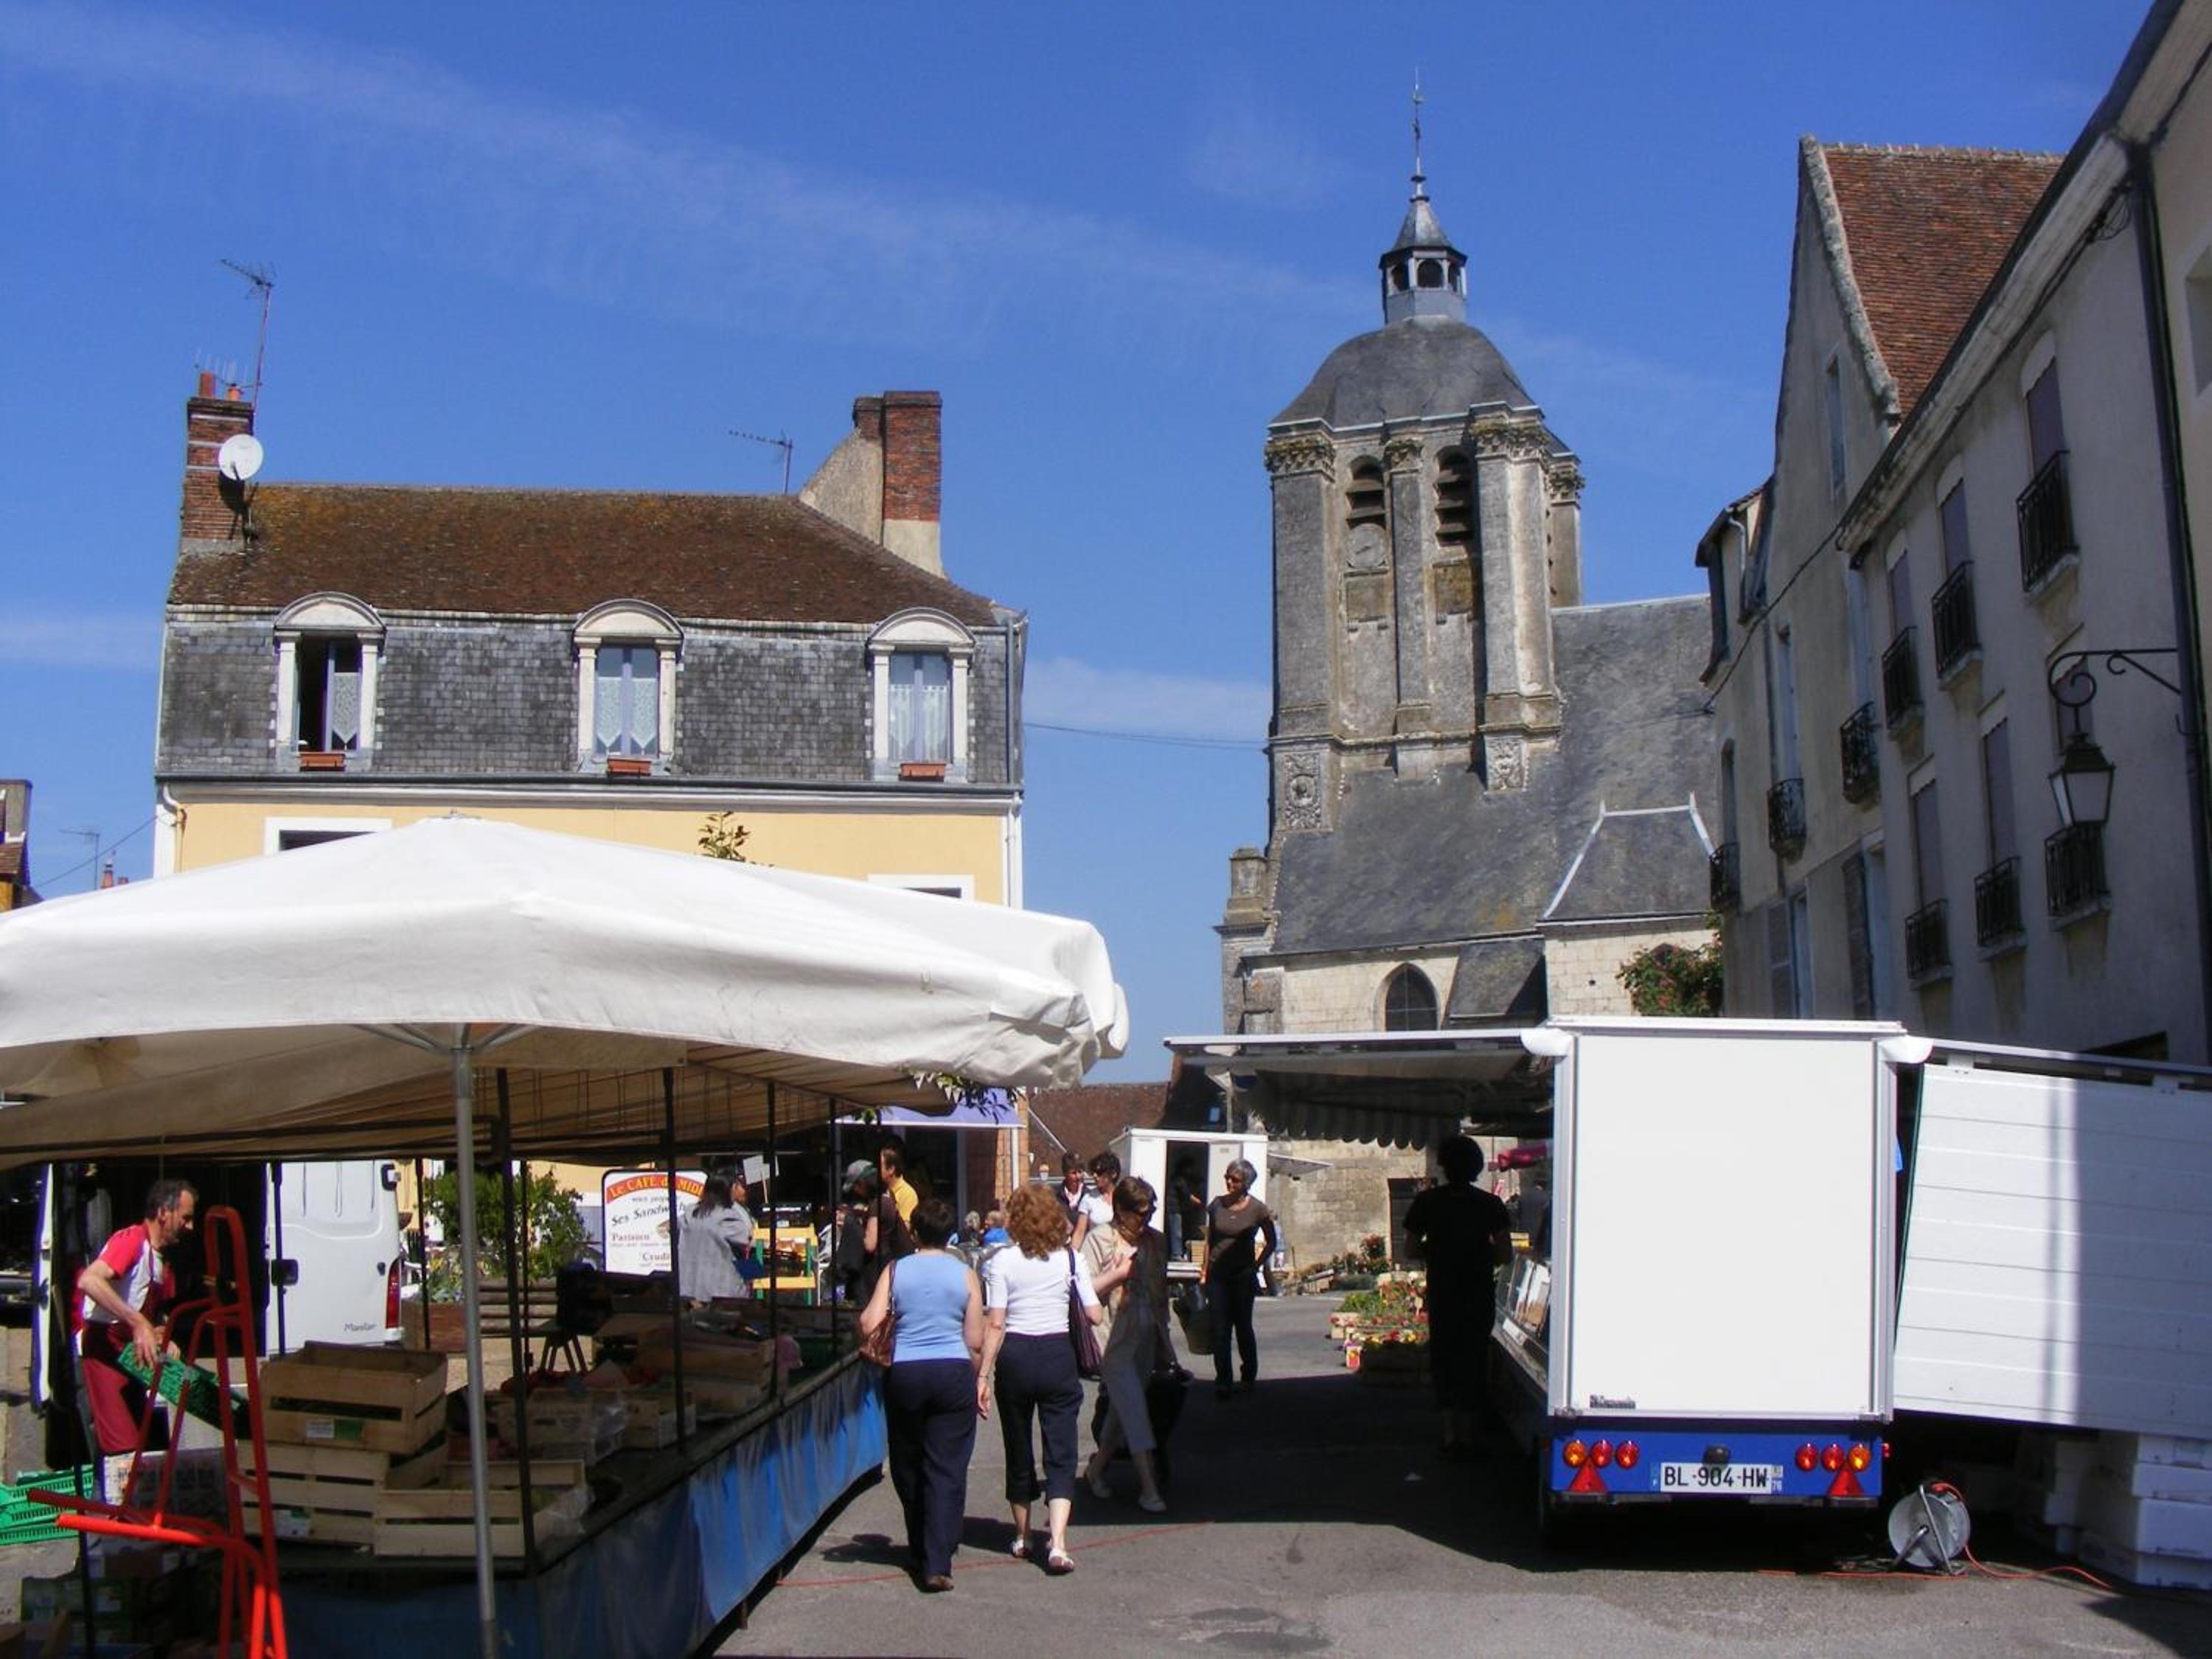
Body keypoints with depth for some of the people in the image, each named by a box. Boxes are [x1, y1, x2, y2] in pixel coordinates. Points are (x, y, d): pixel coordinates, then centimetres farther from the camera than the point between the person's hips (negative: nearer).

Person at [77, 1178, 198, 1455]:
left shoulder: (163, 1260, 15)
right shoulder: (132, 1240, -13)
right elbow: (89, 1281, -30)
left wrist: (163, 1339, 1)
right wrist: (139, 1324, -32)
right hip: (104, 1342, -10)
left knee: (142, 1439, 12)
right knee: (123, 1446, -14)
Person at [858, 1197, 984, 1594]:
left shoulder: (896, 1270, 1)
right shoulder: (965, 1274, 1)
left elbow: (868, 1324, -8)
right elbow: (975, 1342, 1)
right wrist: (976, 1381, 14)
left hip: (904, 1373, 1)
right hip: (953, 1373, -1)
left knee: (908, 1465, 17)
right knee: (947, 1468, 0)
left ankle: (921, 1548, 31)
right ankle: (936, 1564, -8)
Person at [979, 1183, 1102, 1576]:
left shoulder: (1002, 1261, -5)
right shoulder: (1071, 1258, -1)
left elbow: (995, 1324, -9)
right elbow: (1094, 1315, -1)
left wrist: (983, 1375, -5)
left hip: (1014, 1356, 0)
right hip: (1058, 1354, 0)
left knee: (1018, 1451, 15)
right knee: (1061, 1453, 2)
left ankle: (1023, 1539, 27)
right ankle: (1057, 1543, -14)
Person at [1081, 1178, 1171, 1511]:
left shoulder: (1156, 1240, 11)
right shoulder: (1101, 1239, -7)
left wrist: (1163, 1338, 18)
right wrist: (1120, 1272, -18)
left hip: (1147, 1337, 6)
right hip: (1115, 1338, -6)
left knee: (1122, 1408, 13)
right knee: (1134, 1410, -9)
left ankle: (1097, 1468, 31)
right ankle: (1149, 1487, -7)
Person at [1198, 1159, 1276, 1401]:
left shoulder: (1257, 1209, -6)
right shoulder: (1217, 1205, 3)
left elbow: (1271, 1243, 4)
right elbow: (1209, 1240, 11)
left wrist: (1256, 1266, -6)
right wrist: (1204, 1269, 7)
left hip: (1243, 1275, -2)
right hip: (1218, 1274, 2)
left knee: (1243, 1326, 8)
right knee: (1220, 1329, -3)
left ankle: (1248, 1376, 27)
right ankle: (1222, 1381, -1)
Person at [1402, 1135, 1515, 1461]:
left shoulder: (1427, 1202, -6)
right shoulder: (1491, 1204, -4)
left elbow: (1411, 1249, -2)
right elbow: (1505, 1254, -6)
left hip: (1442, 1294, -1)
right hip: (1481, 1295, 1)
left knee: (1445, 1360, 8)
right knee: (1474, 1360, 12)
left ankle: (1452, 1436, 1)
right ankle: (1467, 1435, 16)